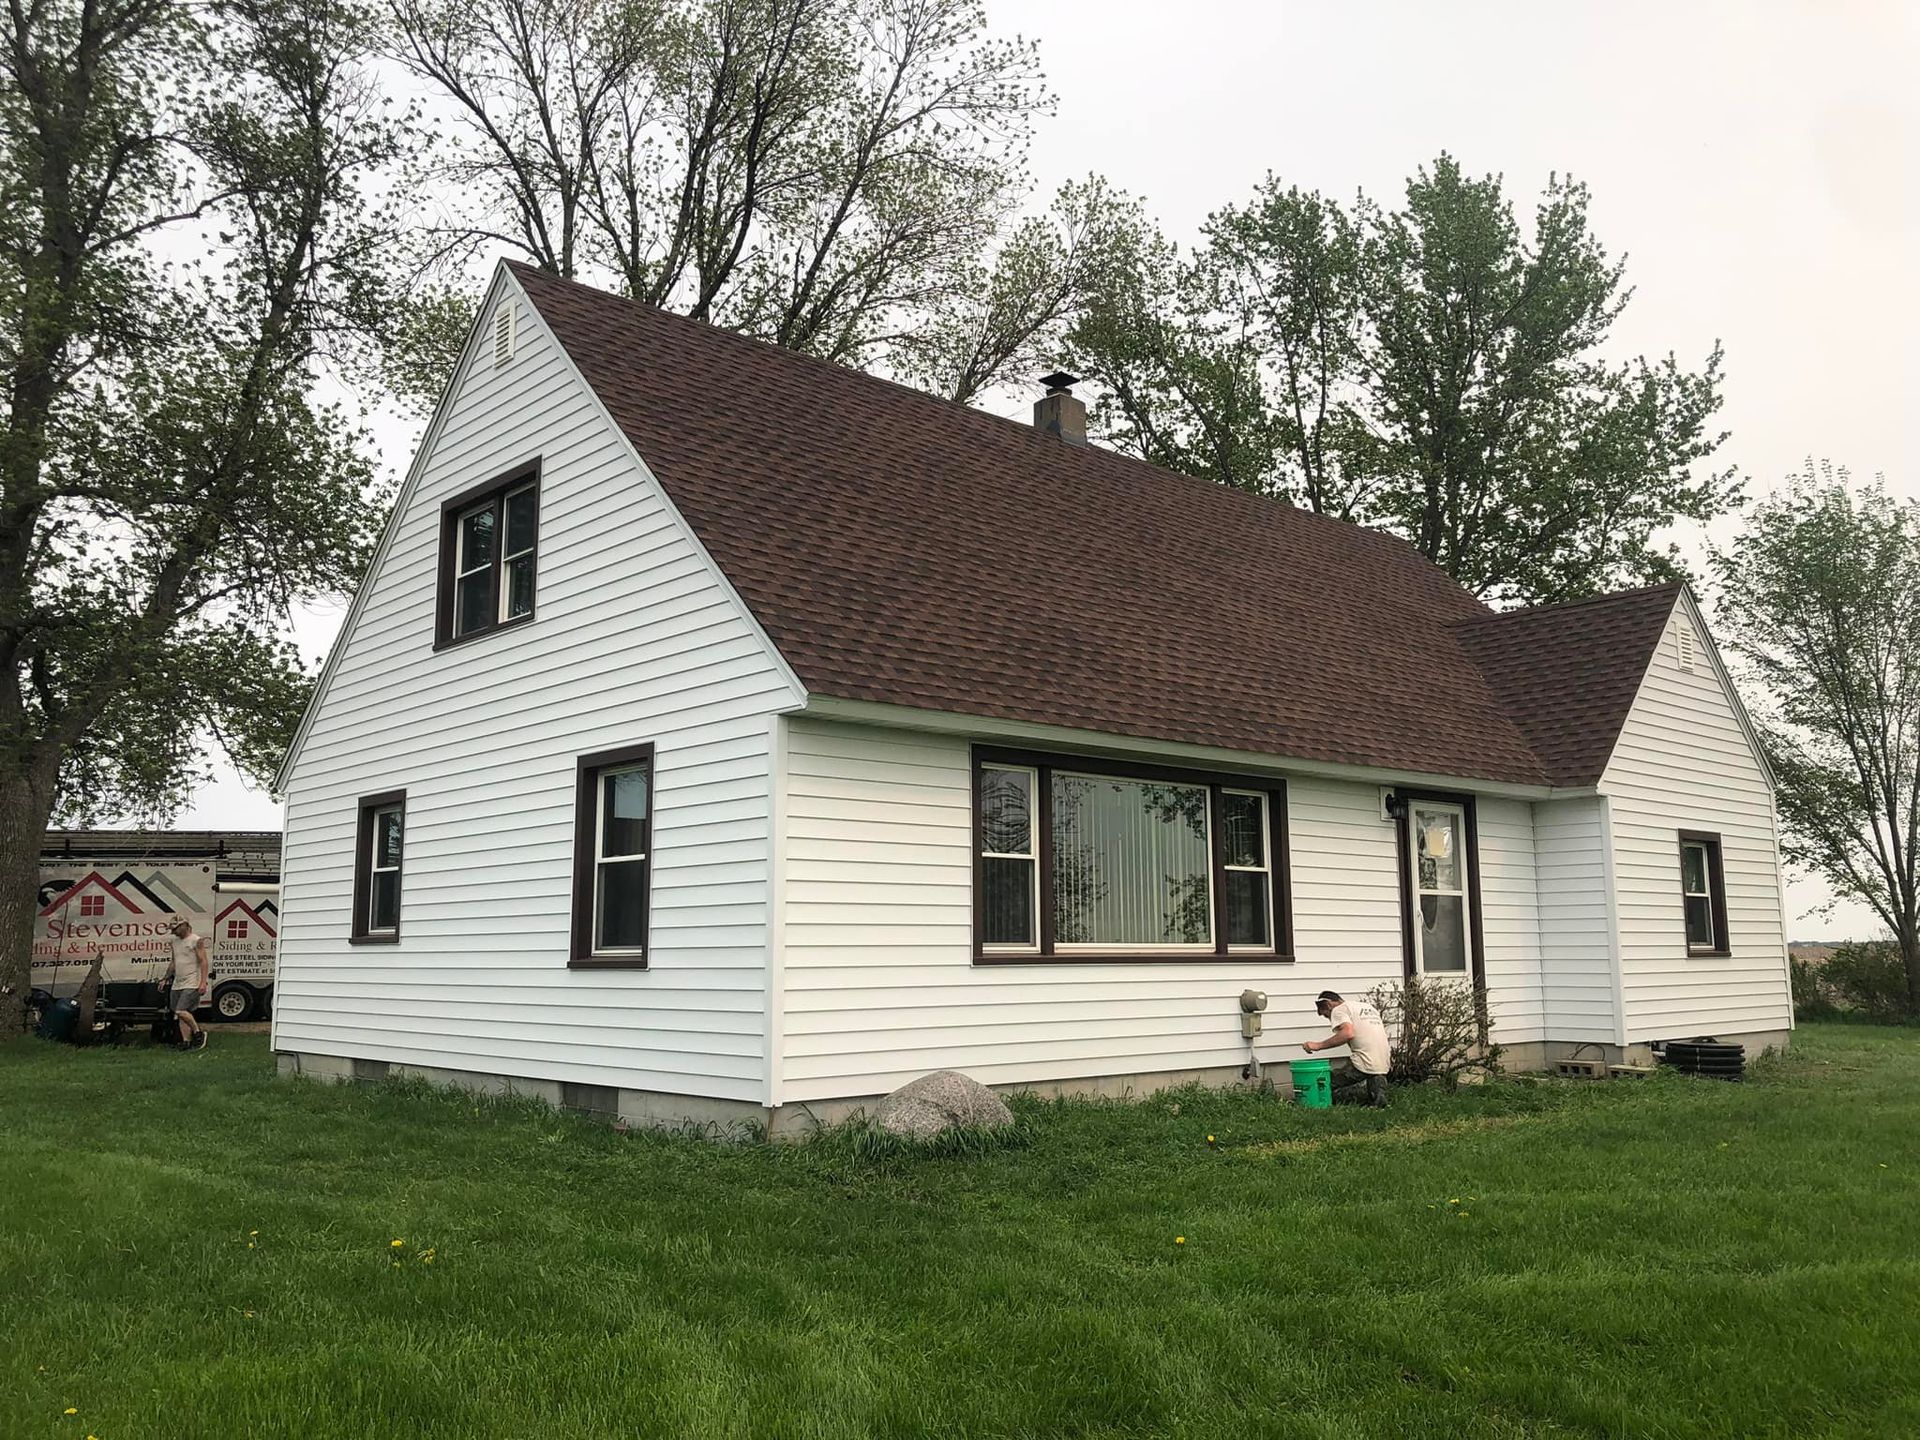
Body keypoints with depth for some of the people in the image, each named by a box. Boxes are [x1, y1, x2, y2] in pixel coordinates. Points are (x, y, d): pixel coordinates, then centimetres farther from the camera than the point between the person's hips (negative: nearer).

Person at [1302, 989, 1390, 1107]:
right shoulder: (1367, 1006, 25)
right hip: (1384, 1066, 8)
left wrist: (1318, 1045, -20)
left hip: (1365, 1065, -8)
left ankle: (1366, 1089, -15)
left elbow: (1348, 1033, -23)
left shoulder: (1338, 1010, -3)